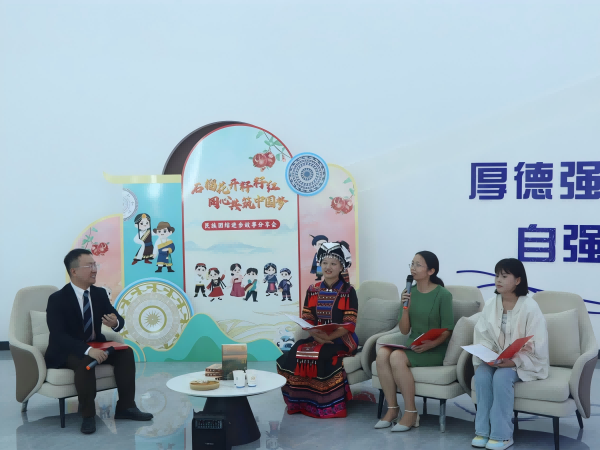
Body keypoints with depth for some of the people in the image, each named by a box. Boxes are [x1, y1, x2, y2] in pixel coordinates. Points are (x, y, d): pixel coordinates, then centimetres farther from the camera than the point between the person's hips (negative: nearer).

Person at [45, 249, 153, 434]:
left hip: (95, 345, 6)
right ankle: (88, 415, -22)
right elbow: (58, 336, -28)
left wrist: (115, 323, -25)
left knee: (126, 352, -16)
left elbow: (119, 321, 3)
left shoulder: (100, 293, 1)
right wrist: (87, 350, -42)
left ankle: (125, 407, -10)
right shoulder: (57, 299, -18)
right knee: (85, 361, -37)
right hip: (65, 351, -6)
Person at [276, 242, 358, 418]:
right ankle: (302, 400, -8)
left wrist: (329, 337, -23)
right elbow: (306, 319, 6)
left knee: (321, 357, -32)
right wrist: (317, 335, -16)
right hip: (316, 338, 4)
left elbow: (349, 324, -10)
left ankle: (329, 404, -15)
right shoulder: (312, 290, 10)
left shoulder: (348, 291, -2)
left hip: (341, 339, -4)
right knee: (293, 354, -23)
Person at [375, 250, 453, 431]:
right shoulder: (410, 292, 6)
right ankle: (392, 408, -14)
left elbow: (447, 330, -7)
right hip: (412, 345, 5)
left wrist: (430, 345, -24)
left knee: (397, 357, -30)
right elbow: (404, 330, 4)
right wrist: (405, 306, -12)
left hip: (435, 350, -5)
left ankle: (411, 412, -17)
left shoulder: (443, 294, -9)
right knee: (382, 353, -24)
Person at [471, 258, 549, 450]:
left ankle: (502, 435, -20)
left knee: (502, 376, -32)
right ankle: (483, 430, -17)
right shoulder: (490, 304, 2)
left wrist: (514, 361, -28)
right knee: (481, 373, -26)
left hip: (525, 362, -4)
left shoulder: (530, 307, -13)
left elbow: (536, 347, -16)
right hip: (495, 360, 4)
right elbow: (482, 337, 1)